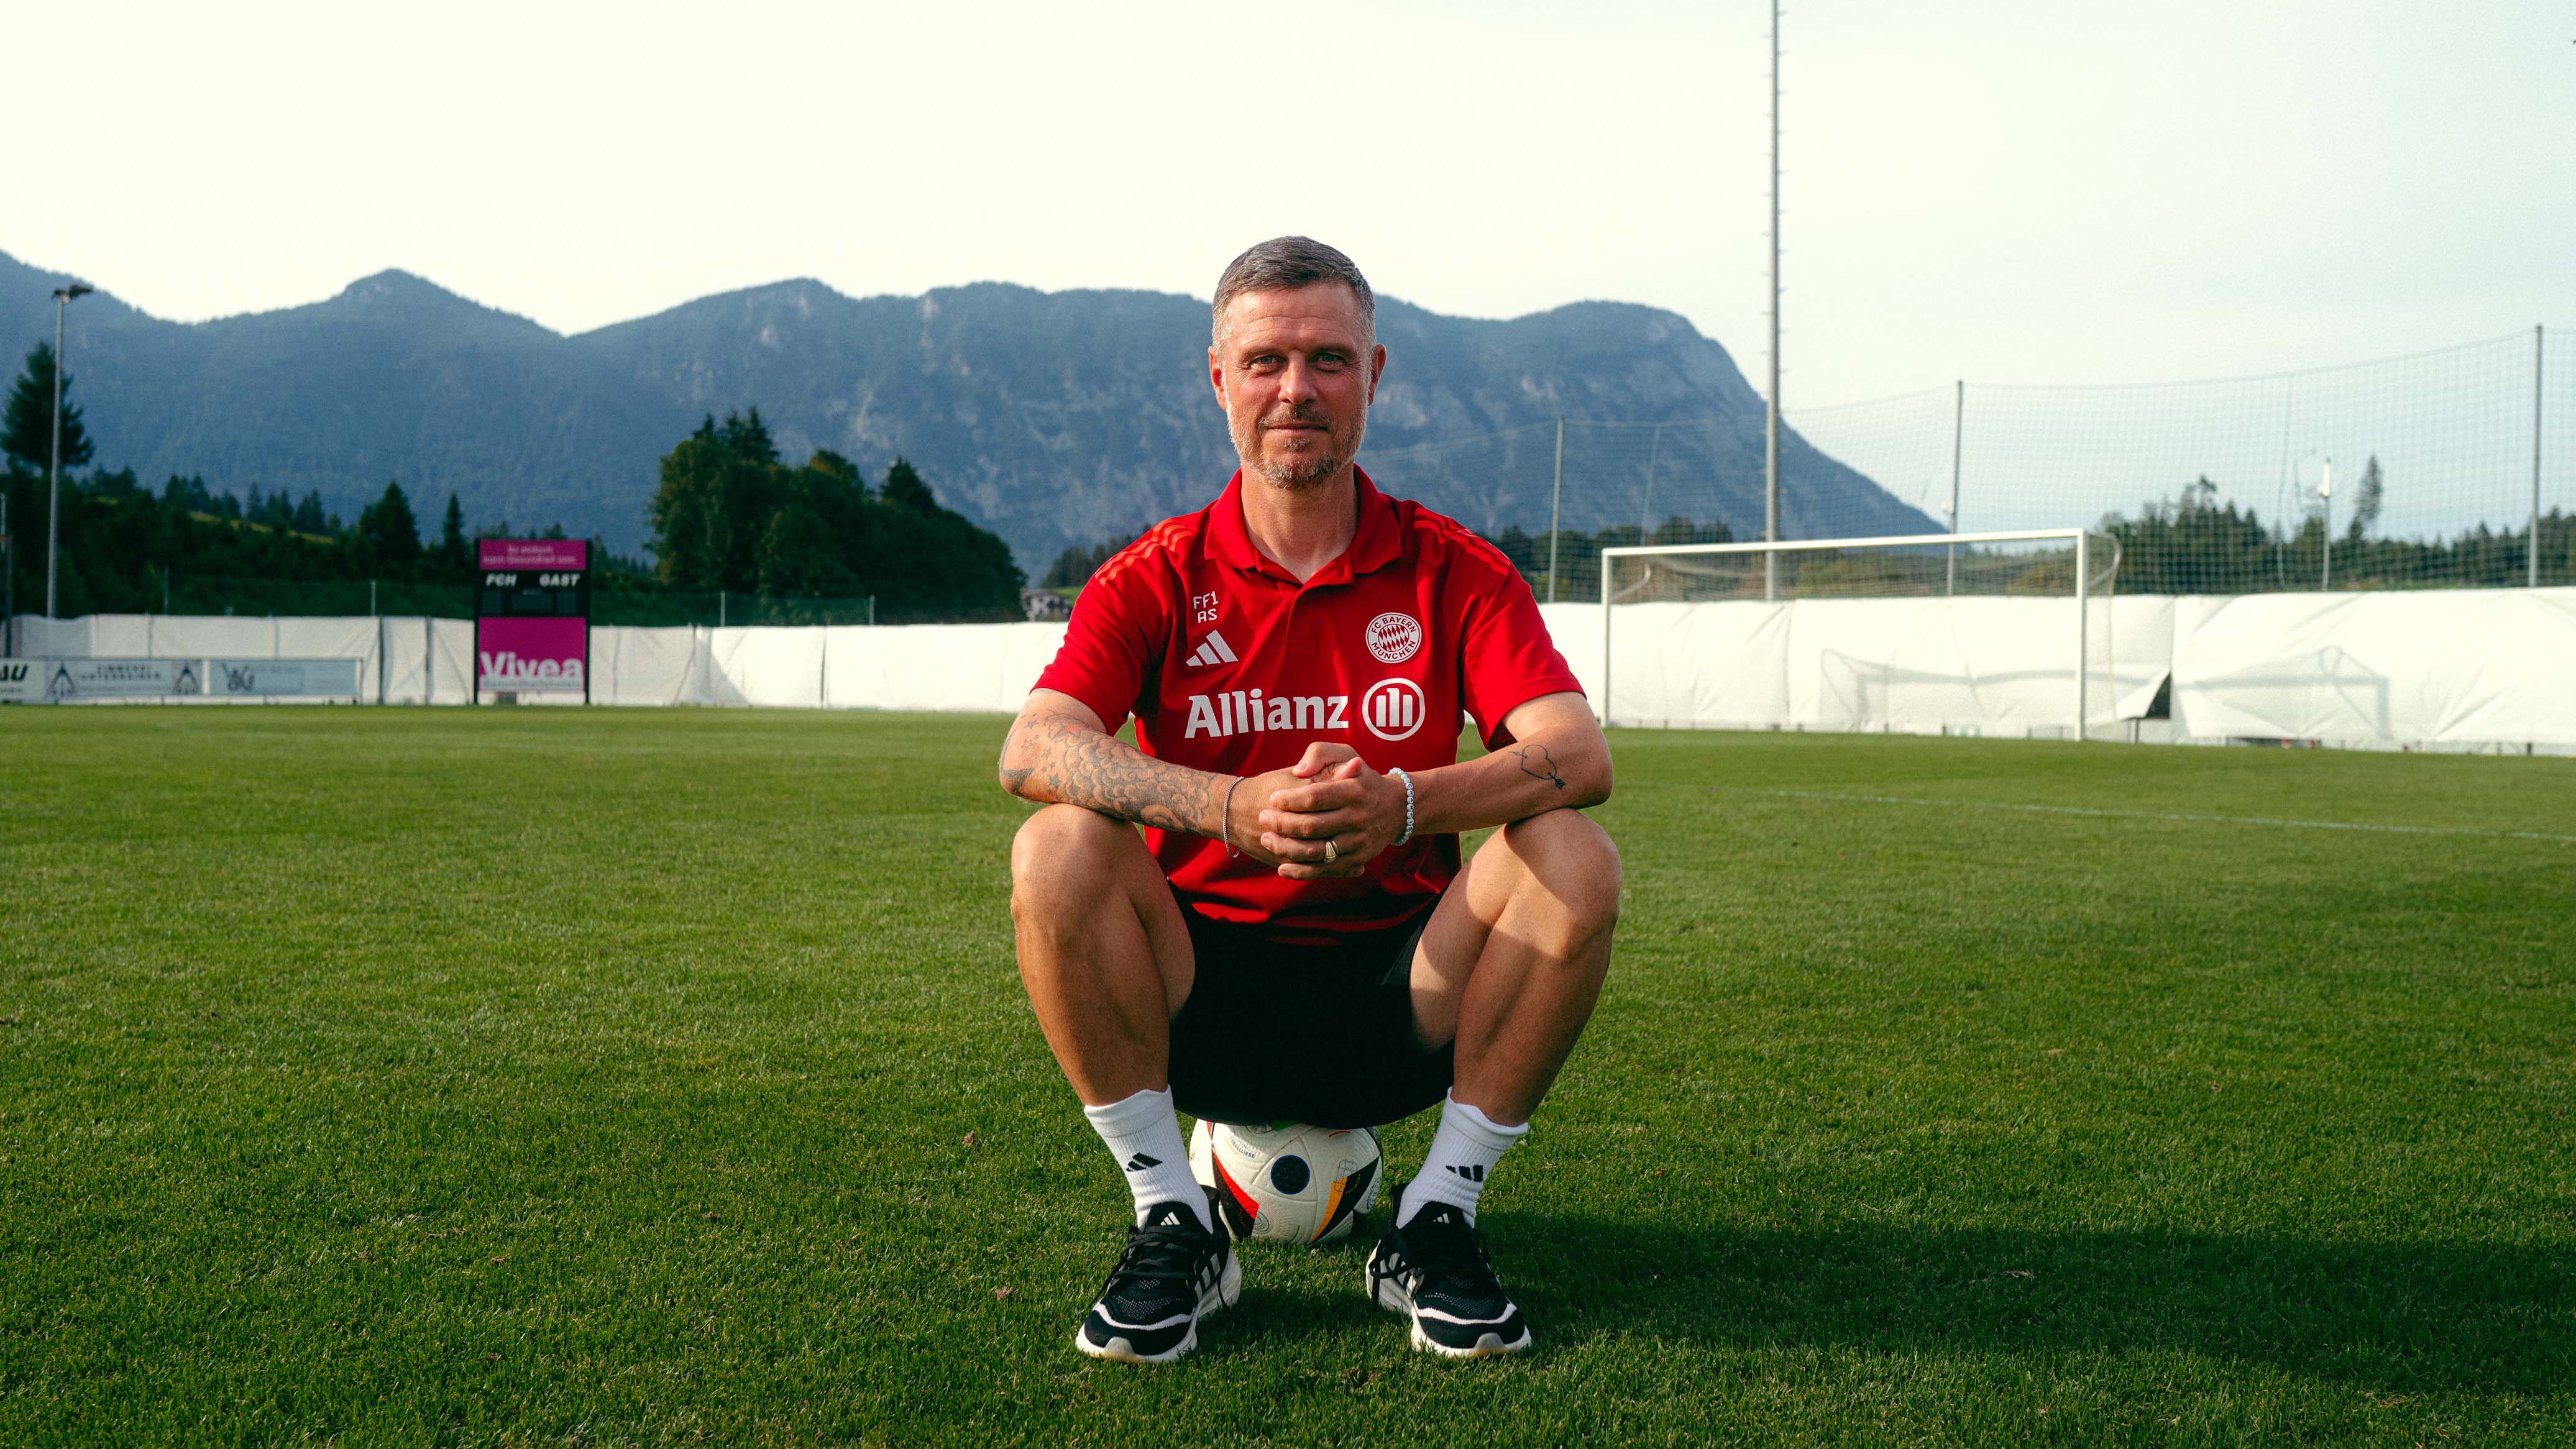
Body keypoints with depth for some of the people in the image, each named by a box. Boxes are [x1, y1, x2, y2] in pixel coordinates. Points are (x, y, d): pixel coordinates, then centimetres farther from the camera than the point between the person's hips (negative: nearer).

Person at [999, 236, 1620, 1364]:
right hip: (1204, 1005, 0)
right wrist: (1231, 807, -37)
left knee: (1573, 860, -24)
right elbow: (1033, 749, -18)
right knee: (1059, 851, -27)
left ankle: (1435, 1224, -9)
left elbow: (1576, 755, -15)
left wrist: (1404, 804, -36)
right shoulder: (1157, 579, 0)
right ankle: (1171, 1224, -12)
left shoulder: (1454, 572, 0)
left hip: (1398, 1004, 1)